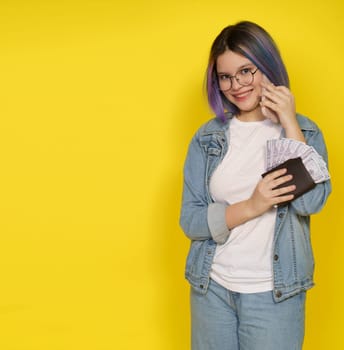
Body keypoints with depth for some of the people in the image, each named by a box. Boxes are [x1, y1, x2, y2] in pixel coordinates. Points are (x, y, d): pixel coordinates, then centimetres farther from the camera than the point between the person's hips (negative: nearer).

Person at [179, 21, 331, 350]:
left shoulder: (303, 132, -1)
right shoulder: (207, 137, 1)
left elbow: (310, 202, -17)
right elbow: (190, 220, -4)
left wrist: (289, 124, -15)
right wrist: (251, 206, -19)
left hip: (275, 294, -1)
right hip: (211, 287, 2)